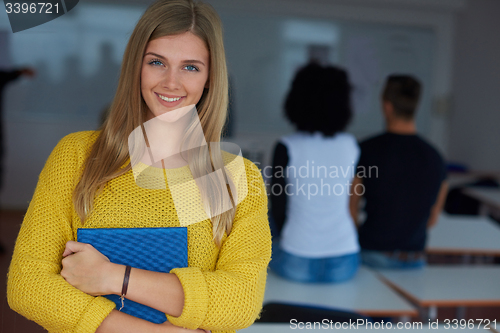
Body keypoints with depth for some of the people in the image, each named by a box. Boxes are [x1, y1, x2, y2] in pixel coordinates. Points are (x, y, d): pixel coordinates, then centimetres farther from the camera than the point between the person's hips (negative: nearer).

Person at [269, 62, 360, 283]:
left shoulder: (287, 147, -12)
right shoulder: (351, 145, 0)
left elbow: (278, 210, -6)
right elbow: (351, 206, 11)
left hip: (296, 264, -4)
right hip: (344, 264, 4)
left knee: (269, 246, 31)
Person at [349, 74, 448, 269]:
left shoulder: (366, 151, -9)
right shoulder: (435, 158, -1)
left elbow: (351, 211, -2)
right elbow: (432, 220, 11)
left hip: (370, 255, -3)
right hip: (414, 260, 3)